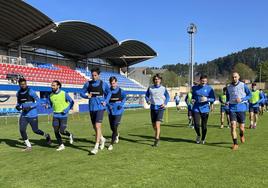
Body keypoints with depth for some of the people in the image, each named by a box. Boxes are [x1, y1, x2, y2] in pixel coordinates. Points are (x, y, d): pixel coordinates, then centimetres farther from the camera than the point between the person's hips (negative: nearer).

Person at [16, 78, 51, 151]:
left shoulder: (31, 91, -10)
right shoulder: (18, 93, 7)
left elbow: (38, 101, -10)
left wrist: (30, 107, -21)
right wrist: (17, 106, -3)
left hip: (32, 115, -5)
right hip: (23, 115, 5)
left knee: (35, 130, 3)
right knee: (22, 130, -7)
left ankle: (46, 136, 33)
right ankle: (28, 146, 9)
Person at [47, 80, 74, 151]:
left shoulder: (64, 94, -9)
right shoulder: (51, 95, 4)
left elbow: (72, 102, -2)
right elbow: (49, 104, 19)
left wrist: (66, 110, -10)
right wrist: (47, 106, -2)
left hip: (63, 115, -4)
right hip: (55, 115, 4)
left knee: (62, 131, -6)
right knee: (56, 131, 2)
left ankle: (70, 135, 27)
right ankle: (61, 145, 17)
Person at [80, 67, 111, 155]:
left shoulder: (103, 84, -2)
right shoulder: (88, 84, 2)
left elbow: (109, 93, 12)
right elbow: (81, 93, 9)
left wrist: (105, 101, -1)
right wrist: (87, 96, -12)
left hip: (100, 107, -4)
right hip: (92, 108, 4)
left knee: (97, 126, -13)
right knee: (94, 127, 14)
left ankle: (96, 147, -8)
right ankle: (102, 139, 41)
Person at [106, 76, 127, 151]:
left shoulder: (121, 91, -5)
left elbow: (124, 98, 11)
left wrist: (121, 105, -4)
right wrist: (108, 106, -9)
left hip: (118, 111, -3)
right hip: (111, 111, 3)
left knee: (115, 127, -10)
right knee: (112, 127, 15)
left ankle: (111, 144, 0)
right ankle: (117, 135, 49)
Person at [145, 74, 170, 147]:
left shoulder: (163, 88, -1)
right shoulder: (150, 88, 2)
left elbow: (167, 97, 11)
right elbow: (146, 95, 14)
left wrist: (165, 103, -5)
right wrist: (148, 100, -6)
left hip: (160, 108, -3)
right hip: (153, 107, 3)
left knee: (157, 124, -15)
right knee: (153, 125, 12)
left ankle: (157, 140, -8)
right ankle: (158, 134, 43)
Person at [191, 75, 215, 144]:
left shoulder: (209, 89, 0)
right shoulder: (195, 88, 7)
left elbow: (213, 99, -1)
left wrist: (207, 99, -19)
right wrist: (193, 99, 2)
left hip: (205, 109, -1)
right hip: (196, 109, 1)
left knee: (204, 126, 3)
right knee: (196, 124, -10)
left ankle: (203, 139, 28)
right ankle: (198, 135, 22)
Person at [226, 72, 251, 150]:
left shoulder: (243, 85, -3)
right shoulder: (229, 87, 6)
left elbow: (249, 94, 3)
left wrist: (242, 99, -11)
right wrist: (227, 102, 2)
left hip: (241, 108, -1)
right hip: (232, 108, 1)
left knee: (241, 128, 5)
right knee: (233, 126, -11)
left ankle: (242, 135, 42)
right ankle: (235, 144, -1)